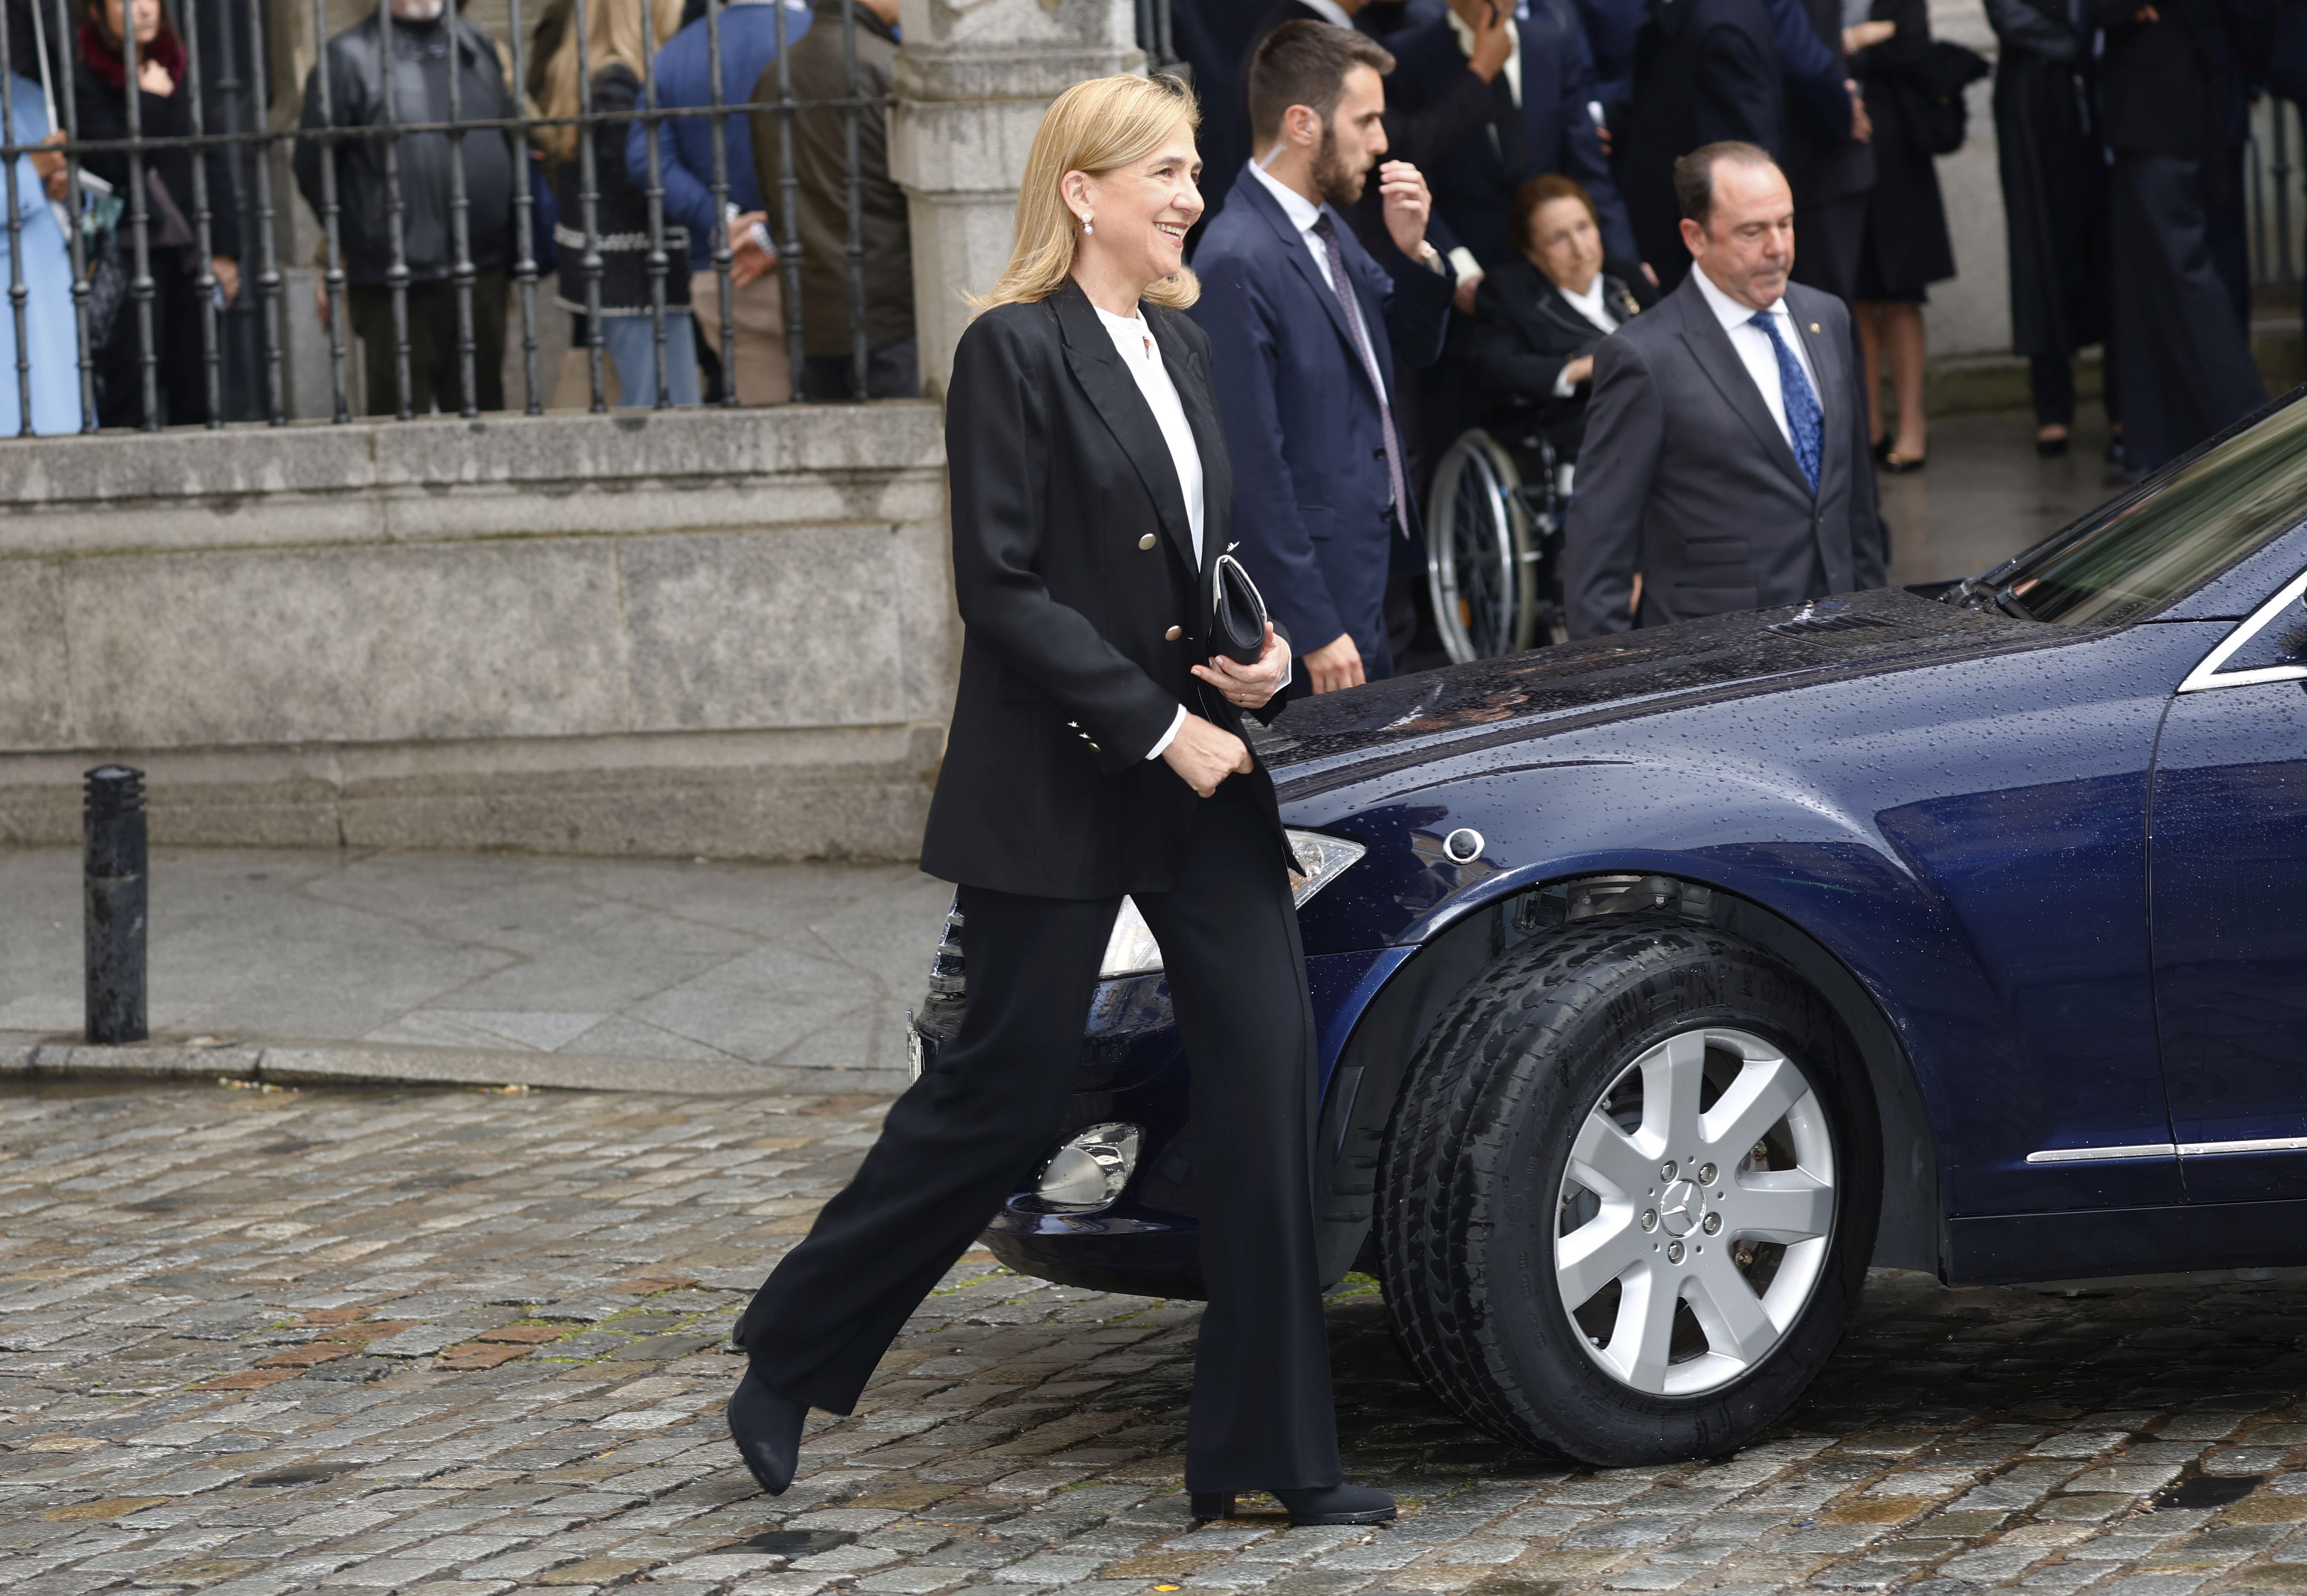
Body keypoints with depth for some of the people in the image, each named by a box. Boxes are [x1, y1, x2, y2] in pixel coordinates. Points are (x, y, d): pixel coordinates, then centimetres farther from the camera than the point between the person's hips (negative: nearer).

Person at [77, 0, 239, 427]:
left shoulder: (175, 72, 13)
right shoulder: (84, 81, -5)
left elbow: (211, 163, 13)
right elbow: (114, 164, -15)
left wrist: (224, 249, 6)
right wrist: (149, 102, -9)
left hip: (188, 254, 6)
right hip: (128, 258, -6)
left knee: (194, 396, 4)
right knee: (130, 400, -8)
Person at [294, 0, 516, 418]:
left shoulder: (478, 46, 13)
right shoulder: (349, 58, -4)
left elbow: (512, 142, 18)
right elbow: (313, 167, -2)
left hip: (484, 273, 5)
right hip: (396, 285, -5)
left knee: (482, 411, 11)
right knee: (401, 417, -2)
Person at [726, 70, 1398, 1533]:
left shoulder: (1181, 349, 13)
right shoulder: (1017, 351, -10)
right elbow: (1003, 591, -15)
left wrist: (1263, 654, 2)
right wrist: (1159, 726, -17)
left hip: (1201, 780, 7)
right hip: (1056, 791, -7)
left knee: (1269, 1071, -2)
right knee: (1005, 1097, 1)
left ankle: (1270, 1449, 2)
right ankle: (788, 1367, 20)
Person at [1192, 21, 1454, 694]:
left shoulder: (1327, 229, 9)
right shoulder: (1238, 262, -20)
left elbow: (1419, 346, 21)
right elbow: (1252, 466, -22)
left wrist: (1413, 252, -1)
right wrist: (1315, 631, -20)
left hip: (1370, 575, 9)